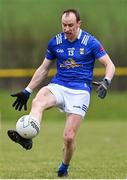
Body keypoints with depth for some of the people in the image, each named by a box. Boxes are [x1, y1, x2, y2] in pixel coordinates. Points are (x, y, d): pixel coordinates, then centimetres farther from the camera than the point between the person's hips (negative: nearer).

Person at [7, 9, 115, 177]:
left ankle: (64, 167, 19)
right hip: (58, 87, 3)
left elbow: (109, 65, -2)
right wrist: (27, 91, 15)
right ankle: (27, 137, -56)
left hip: (80, 91, -3)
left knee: (69, 137, -10)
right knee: (37, 102, -33)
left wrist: (106, 81, -24)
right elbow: (44, 69, 18)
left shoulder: (90, 42, -3)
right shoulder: (55, 42, 7)